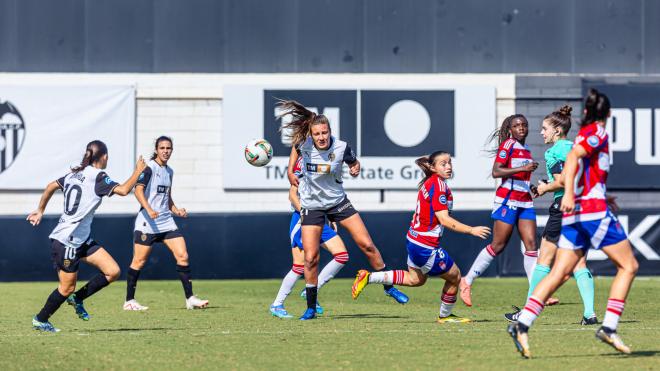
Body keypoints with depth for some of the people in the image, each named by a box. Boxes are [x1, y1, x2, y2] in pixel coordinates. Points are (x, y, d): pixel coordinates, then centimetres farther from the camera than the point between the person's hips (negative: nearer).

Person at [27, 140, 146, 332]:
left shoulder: (75, 173, 10)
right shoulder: (97, 177, -16)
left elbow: (51, 186, 19)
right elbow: (124, 190, -26)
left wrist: (40, 211, 30)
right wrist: (138, 170, -12)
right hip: (66, 241, -9)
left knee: (113, 271, 1)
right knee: (67, 288, 2)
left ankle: (77, 298, 17)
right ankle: (40, 320, 21)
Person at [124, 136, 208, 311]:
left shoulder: (169, 171, 15)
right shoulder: (149, 167, -8)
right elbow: (138, 190, -20)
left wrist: (176, 210, 10)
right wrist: (149, 209, -34)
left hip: (166, 221, 7)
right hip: (147, 222, -7)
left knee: (183, 256, -3)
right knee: (139, 262, -1)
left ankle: (190, 299, 0)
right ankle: (129, 301, 9)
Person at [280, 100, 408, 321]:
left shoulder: (341, 147, -15)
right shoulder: (304, 144, -15)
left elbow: (353, 162, 7)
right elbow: (295, 147, 11)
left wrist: (355, 168, -12)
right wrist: (290, 170, 8)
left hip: (338, 202, 1)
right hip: (311, 207, -1)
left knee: (367, 244, -3)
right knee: (310, 257, -8)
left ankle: (389, 287, 14)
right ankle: (311, 308, 5)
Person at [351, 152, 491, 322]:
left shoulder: (429, 182, 7)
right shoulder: (438, 185, -21)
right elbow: (444, 220, -24)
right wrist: (471, 230, -22)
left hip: (414, 239, 9)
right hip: (426, 246, -9)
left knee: (416, 279, 28)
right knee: (454, 276, 9)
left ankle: (369, 277, 23)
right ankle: (445, 315, 26)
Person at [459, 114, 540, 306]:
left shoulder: (526, 150, 17)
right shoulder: (508, 145, -7)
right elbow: (496, 172, -17)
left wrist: (532, 187, 11)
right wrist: (523, 168, -23)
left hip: (525, 202, 7)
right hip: (508, 200, -7)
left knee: (531, 244, -3)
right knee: (498, 245, -5)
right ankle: (467, 281, 6)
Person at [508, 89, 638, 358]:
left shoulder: (583, 134, 21)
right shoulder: (597, 132, -2)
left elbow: (564, 178, 24)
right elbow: (573, 156, -19)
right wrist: (569, 194, -29)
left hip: (573, 214, 8)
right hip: (594, 208, -8)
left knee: (559, 273, 2)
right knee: (628, 265, 1)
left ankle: (522, 325, -12)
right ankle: (609, 327, -8)